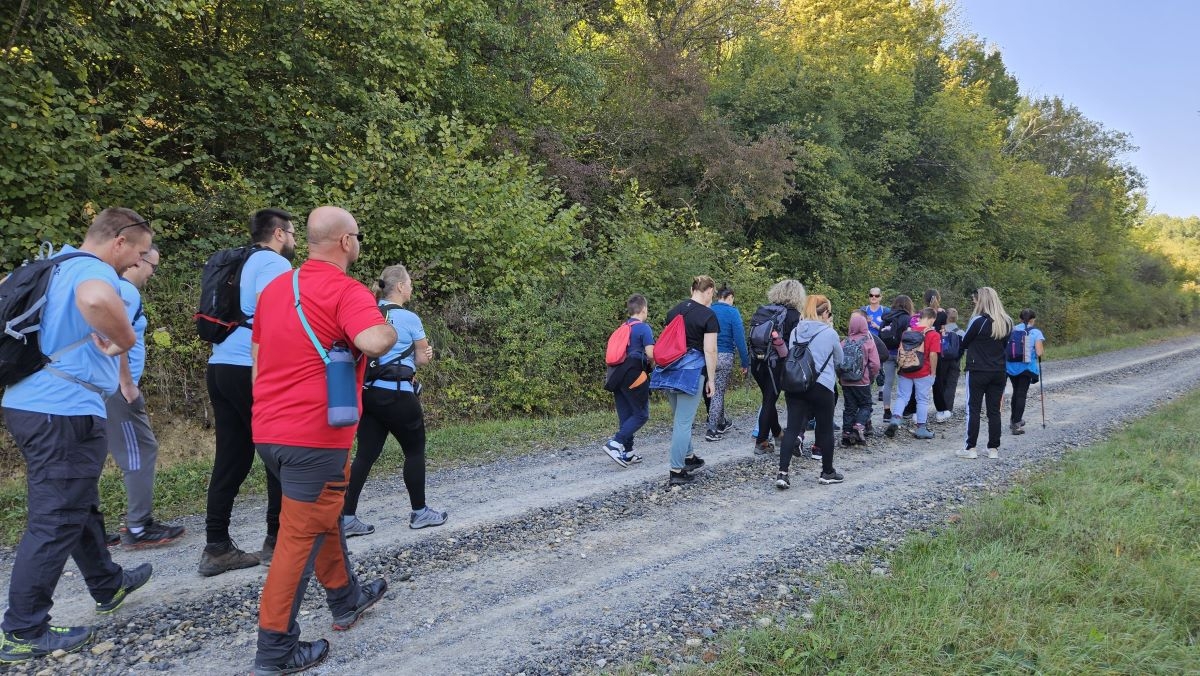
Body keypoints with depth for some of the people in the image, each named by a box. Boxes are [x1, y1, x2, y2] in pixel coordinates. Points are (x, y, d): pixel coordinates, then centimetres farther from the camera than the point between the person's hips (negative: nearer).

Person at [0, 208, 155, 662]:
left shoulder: (53, 266, 14)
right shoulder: (93, 270, -16)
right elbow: (96, 300, -41)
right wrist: (124, 340, -24)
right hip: (64, 413, -10)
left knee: (79, 506, 22)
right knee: (55, 521, -2)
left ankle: (108, 585, 38)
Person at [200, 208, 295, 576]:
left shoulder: (244, 263, 21)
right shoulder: (275, 263, -7)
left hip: (221, 366, 9)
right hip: (251, 369, -9)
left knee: (232, 457, 9)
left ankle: (217, 547, 9)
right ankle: (278, 540, 8)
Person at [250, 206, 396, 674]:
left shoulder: (274, 288, 14)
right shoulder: (347, 291, -13)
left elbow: (256, 362, 20)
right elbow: (373, 341, -32)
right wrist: (391, 328, -10)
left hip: (269, 430, 9)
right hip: (315, 434, -9)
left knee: (323, 514, 24)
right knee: (301, 536, 0)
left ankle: (346, 599, 40)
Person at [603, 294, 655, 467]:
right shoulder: (644, 328, -8)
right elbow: (650, 354, -17)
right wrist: (652, 361, 6)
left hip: (618, 375, 8)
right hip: (634, 375, -8)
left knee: (625, 416, 12)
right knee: (641, 415, 1)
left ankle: (627, 453, 14)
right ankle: (615, 443, -12)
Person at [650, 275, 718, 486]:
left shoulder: (674, 311, 10)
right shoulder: (708, 315, -7)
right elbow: (710, 350, -11)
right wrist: (711, 379, -4)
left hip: (669, 369, 7)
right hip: (692, 370, -7)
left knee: (680, 419, 21)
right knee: (684, 422, -2)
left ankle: (688, 457, 36)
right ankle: (676, 472, 1)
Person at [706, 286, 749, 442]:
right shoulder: (732, 312, -7)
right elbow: (739, 339, -10)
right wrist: (745, 362, -4)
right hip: (724, 357, -5)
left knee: (718, 390, 20)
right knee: (719, 392, 3)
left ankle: (721, 423, 32)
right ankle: (711, 430, 1)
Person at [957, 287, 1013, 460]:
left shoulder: (978, 320, -15)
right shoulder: (1007, 322, 5)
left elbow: (964, 343, -4)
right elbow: (1004, 344, 15)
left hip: (978, 371, -5)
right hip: (998, 372, 6)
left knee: (973, 409, 1)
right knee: (994, 410, 9)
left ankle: (970, 448, 2)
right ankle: (993, 449, 13)